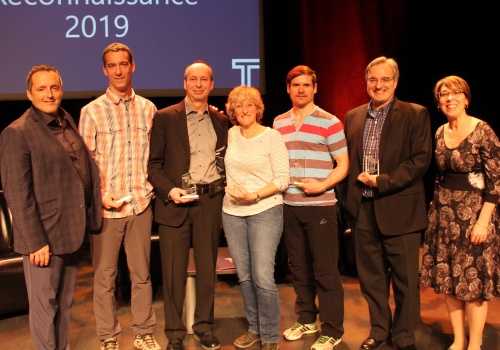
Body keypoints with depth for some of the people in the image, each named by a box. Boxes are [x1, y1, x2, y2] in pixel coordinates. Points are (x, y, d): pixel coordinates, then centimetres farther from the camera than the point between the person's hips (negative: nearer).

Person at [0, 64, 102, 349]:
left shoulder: (69, 125, 11)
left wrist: (92, 213, 9)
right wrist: (35, 241, -17)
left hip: (72, 233, 7)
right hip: (44, 238, -7)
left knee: (65, 304, 19)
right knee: (44, 306, 5)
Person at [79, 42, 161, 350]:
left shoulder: (147, 108, 7)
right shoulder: (92, 111, -1)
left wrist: (153, 189, 1)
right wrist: (100, 196, -12)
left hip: (141, 204, 2)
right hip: (106, 207, -2)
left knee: (142, 273, 11)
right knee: (105, 276, 7)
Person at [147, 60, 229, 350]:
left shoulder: (221, 120, 10)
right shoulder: (165, 117, 1)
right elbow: (154, 163, -1)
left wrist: (225, 187, 1)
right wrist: (169, 190, -14)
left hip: (210, 202, 3)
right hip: (175, 202, -2)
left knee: (207, 268, 11)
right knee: (174, 271, 3)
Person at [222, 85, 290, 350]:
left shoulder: (272, 136, -6)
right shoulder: (231, 134, 7)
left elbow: (283, 179, -10)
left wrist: (254, 195, -18)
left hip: (265, 211, -5)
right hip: (232, 213, 5)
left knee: (263, 278, -8)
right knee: (244, 276, 11)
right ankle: (254, 328, 28)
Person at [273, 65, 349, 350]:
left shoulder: (329, 123, -4)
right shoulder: (278, 123, 11)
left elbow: (343, 165, -5)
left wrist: (323, 185, -19)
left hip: (320, 205, -5)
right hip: (289, 206, 5)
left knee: (325, 270, 1)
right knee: (299, 267, 14)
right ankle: (306, 319, 30)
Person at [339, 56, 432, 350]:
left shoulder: (415, 115, -2)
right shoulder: (353, 117, 11)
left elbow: (421, 160, -10)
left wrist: (383, 181, -16)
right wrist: (349, 201, 9)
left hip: (399, 210, -4)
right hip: (363, 210, 4)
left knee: (405, 277, 6)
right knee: (371, 276, 13)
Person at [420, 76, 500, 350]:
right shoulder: (439, 133, 7)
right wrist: (436, 208, 11)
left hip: (474, 211, -6)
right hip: (444, 212, 6)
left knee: (473, 279, 1)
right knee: (448, 278, 9)